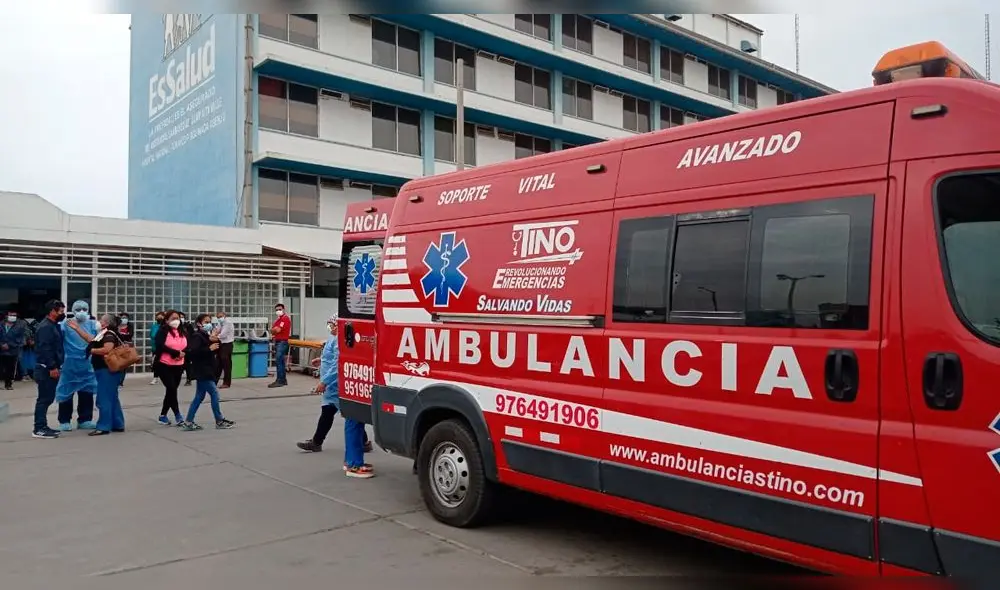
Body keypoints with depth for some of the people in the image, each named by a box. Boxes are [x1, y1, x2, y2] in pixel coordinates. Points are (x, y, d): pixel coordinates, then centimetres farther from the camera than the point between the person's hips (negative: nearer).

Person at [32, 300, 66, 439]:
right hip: (46, 369, -10)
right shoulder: (45, 327, -16)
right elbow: (44, 349, -23)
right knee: (44, 398, -7)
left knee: (48, 398, 14)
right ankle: (39, 428, -3)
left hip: (51, 368, 10)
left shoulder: (53, 325, 17)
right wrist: (52, 367, -24)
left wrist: (56, 366, 18)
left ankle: (42, 426, 21)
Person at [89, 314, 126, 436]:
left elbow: (107, 349, -28)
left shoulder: (109, 334, -15)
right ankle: (117, 425, 19)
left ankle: (103, 427, -4)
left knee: (104, 399, -7)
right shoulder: (105, 334, 15)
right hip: (105, 370, 10)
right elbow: (92, 341, 21)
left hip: (107, 370, -10)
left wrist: (92, 350, -14)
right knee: (112, 398, 13)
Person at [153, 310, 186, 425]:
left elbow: (187, 346, 10)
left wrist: (183, 354, -12)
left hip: (178, 366, 6)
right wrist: (176, 353, -20)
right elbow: (160, 346, -19)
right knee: (172, 389, -11)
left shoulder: (182, 332, 11)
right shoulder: (163, 331, -6)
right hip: (164, 365, -6)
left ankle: (163, 415, 22)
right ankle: (177, 415, -4)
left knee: (171, 390, 10)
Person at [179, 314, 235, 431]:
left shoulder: (205, 336, 15)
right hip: (201, 371, -10)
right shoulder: (197, 336, -12)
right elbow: (192, 352, -25)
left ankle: (189, 422, 15)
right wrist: (209, 348, -25)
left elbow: (214, 351, 16)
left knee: (199, 396, 11)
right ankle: (219, 421, 0)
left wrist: (213, 341, -1)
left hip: (206, 371, 10)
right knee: (214, 393, -7)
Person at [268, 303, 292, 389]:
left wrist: (273, 330, 3)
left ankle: (279, 381, -14)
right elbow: (273, 330, 18)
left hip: (282, 342, -10)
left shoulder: (285, 318, -10)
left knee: (278, 361, -14)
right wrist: (274, 333, -3)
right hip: (277, 341, 10)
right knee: (281, 361, 11)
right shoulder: (277, 319, 20)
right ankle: (283, 380, 15)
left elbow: (278, 330, -17)